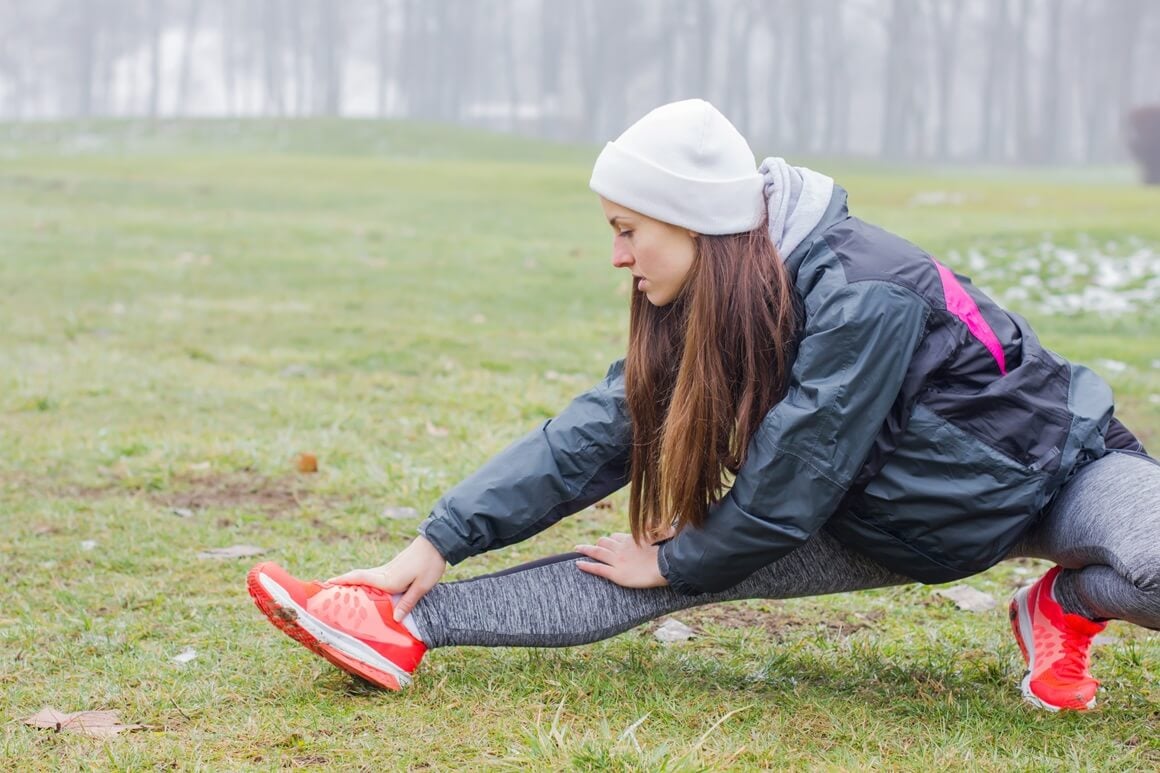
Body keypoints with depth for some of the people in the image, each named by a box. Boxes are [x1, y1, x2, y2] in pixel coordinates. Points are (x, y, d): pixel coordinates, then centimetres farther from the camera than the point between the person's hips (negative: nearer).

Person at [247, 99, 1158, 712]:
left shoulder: (860, 298, -34)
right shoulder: (700, 311, -9)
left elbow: (787, 489, -26)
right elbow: (590, 436, -8)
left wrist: (673, 561, -11)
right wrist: (439, 544, -12)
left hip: (1048, 470, -6)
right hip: (890, 514, 6)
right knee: (675, 565, -9)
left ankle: (1067, 604, -7)